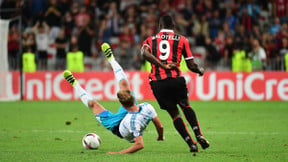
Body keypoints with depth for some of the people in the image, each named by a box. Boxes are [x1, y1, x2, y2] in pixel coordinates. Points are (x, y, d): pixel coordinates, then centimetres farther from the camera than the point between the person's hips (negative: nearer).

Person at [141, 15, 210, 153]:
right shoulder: (181, 40, 12)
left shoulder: (150, 40, 16)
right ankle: (198, 135, 3)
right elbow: (191, 65, 8)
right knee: (185, 106, 23)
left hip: (156, 83, 1)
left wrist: (161, 64, -17)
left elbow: (145, 53, -9)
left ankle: (191, 143, 3)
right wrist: (200, 70, 29)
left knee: (174, 113, 12)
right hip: (175, 79, -1)